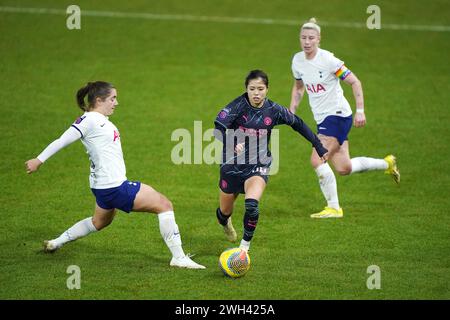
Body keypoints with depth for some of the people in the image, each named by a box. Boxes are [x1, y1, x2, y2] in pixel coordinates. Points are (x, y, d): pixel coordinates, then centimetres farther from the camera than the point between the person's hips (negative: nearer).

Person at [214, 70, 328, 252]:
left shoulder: (273, 110, -6)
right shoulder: (239, 105, -14)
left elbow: (298, 124, 10)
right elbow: (218, 129, -23)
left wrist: (318, 146, 12)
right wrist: (232, 143, -41)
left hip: (258, 165, 0)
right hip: (232, 164, 0)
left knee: (252, 204, -27)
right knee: (225, 211, 14)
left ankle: (245, 244, -5)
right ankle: (225, 224, 53)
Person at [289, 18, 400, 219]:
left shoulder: (328, 60, -16)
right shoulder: (297, 60, 4)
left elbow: (355, 82, -13)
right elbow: (298, 87, 22)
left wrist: (360, 111, -19)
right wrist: (292, 110, 11)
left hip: (338, 114, -7)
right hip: (322, 119, 7)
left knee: (317, 160, -18)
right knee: (344, 169, 7)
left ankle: (334, 208, -6)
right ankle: (387, 164, 30)